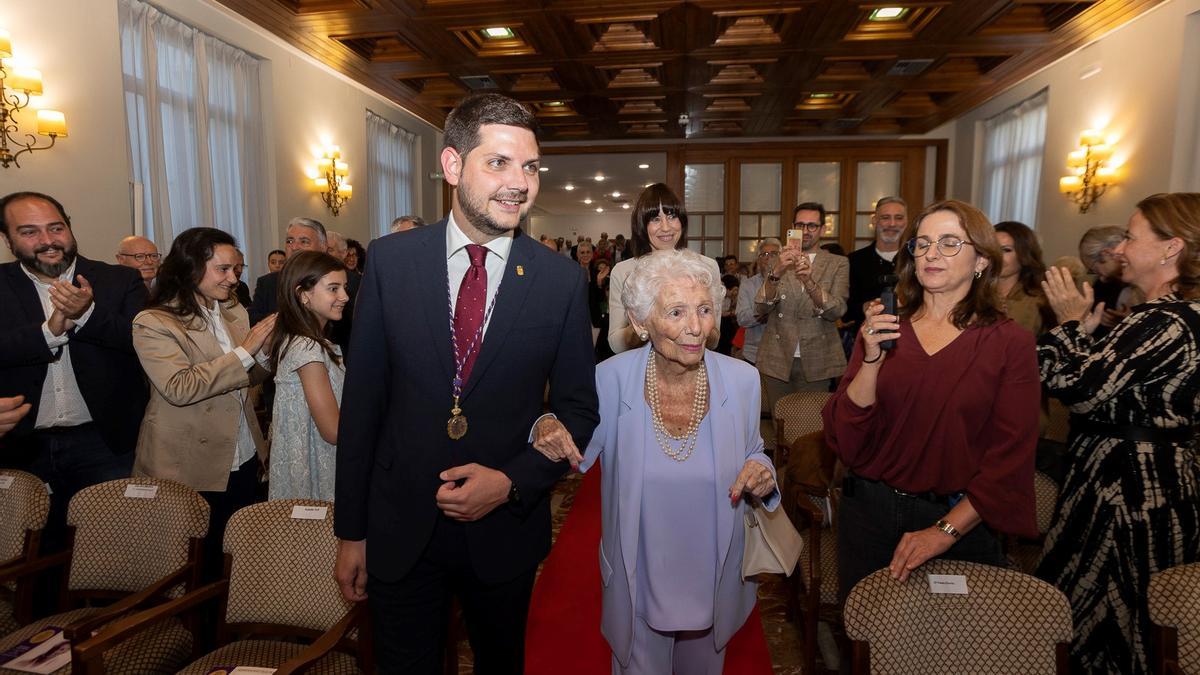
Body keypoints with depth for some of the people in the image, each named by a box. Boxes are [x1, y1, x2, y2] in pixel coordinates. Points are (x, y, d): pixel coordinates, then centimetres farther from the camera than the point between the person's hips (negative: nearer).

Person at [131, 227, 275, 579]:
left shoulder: (234, 312, 7)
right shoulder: (153, 323, -12)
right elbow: (179, 388, -24)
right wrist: (245, 352, -24)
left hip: (244, 460, 6)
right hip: (194, 470, -6)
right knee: (202, 564, 10)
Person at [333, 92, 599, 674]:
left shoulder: (563, 280, -9)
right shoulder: (390, 260, -7)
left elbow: (579, 408, -1)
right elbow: (362, 400, -3)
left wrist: (511, 482, -16)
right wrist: (350, 530, 1)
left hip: (506, 531, 1)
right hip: (399, 531, 0)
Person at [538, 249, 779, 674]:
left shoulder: (742, 379, -14)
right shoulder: (610, 379, -19)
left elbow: (751, 454, 2)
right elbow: (576, 451, -8)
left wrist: (761, 472, -21)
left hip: (715, 581, 2)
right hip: (637, 583, -2)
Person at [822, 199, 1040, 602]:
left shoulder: (1010, 343, -5)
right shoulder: (881, 330, 0)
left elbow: (1010, 456, -9)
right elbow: (846, 440, -6)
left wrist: (945, 531, -16)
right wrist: (872, 359, -19)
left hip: (960, 521, -1)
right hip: (869, 512, 2)